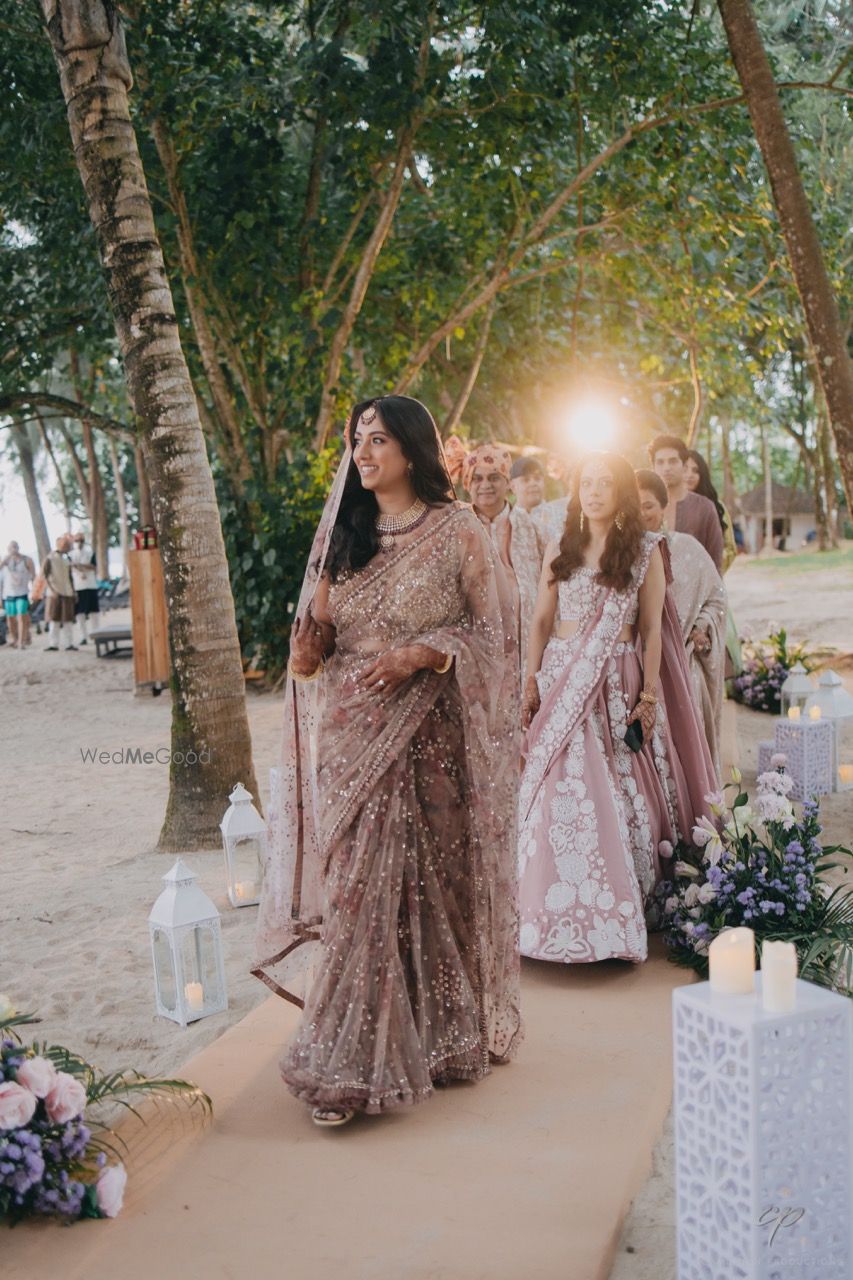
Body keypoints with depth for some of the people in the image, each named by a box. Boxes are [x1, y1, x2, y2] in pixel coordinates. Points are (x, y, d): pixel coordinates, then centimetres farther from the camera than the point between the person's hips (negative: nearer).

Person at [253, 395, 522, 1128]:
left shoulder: (457, 532, -2)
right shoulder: (345, 534, 13)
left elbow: (493, 631, -3)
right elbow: (315, 645, 16)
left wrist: (423, 654, -18)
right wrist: (315, 624, -7)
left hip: (430, 740, -4)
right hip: (351, 740, 4)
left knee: (432, 882, 3)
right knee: (359, 891, 3)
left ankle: (447, 1034, 20)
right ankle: (355, 1062, 14)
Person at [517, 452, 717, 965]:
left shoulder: (647, 551, 3)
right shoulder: (560, 551, 11)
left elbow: (651, 630, 1)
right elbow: (541, 622, 11)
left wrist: (649, 694, -5)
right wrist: (531, 684, 3)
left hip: (617, 684, -2)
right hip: (561, 681, 2)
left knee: (616, 795, -4)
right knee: (560, 794, -1)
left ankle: (614, 913, 8)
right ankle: (563, 915, 10)